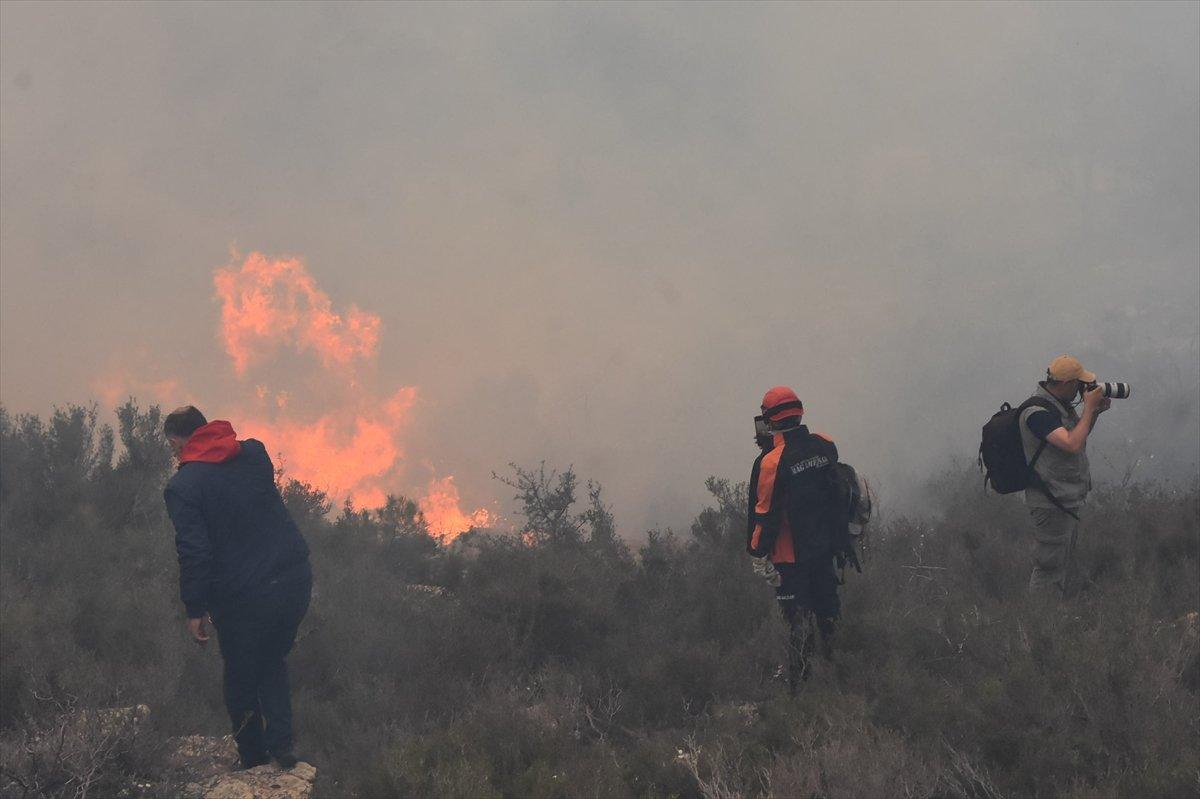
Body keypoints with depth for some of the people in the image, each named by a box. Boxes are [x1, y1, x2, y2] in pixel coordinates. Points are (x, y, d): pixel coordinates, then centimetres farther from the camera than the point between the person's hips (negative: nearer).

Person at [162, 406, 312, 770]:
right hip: (296, 577, 5)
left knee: (241, 680, 14)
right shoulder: (255, 453, 5)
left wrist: (195, 609, -7)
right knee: (273, 662, 25)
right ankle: (281, 744, 14)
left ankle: (254, 761, 24)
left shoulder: (182, 487, -10)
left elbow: (194, 551, -14)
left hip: (243, 596, -5)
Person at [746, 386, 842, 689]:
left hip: (791, 557, -5)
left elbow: (764, 513, -18)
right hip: (826, 548, 6)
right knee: (828, 611, 20)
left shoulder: (770, 462, -21)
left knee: (799, 621, 3)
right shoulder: (826, 446, -4)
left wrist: (758, 555, -10)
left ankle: (800, 684, 9)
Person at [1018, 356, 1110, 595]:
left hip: (1068, 501, 11)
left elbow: (1078, 434, 23)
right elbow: (1073, 444, -33)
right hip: (1051, 504, -11)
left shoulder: (1061, 404, 7)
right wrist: (1089, 407, -23)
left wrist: (1095, 412, 5)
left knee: (1062, 565, 19)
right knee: (1049, 568, -6)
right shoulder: (1037, 412, -24)